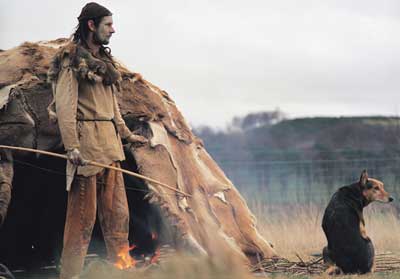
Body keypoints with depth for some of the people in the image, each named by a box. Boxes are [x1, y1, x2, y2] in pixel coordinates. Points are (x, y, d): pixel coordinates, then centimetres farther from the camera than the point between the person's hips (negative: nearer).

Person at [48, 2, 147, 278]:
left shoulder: (104, 61, 17)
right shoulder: (72, 59, -8)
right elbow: (64, 105, -15)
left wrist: (126, 134, 27)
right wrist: (72, 146, -23)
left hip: (109, 145, 8)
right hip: (86, 143, -8)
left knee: (117, 212, 11)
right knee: (83, 215, -6)